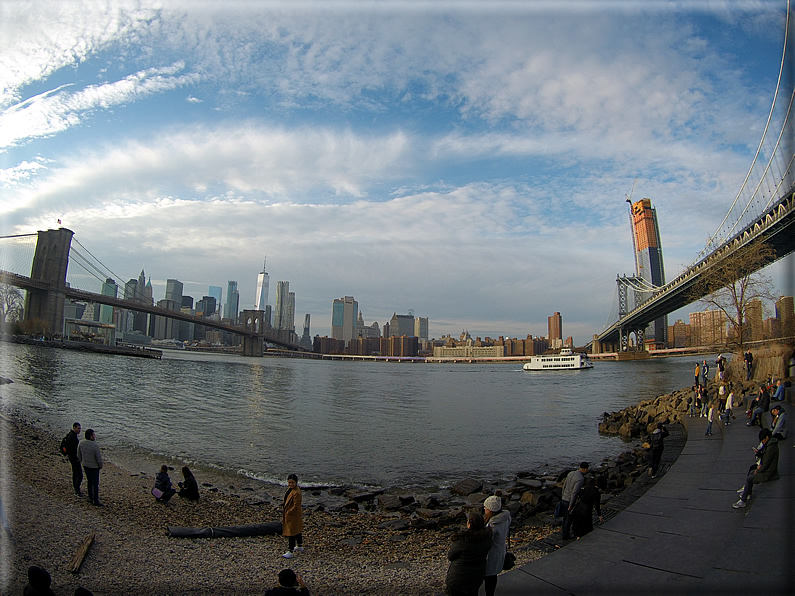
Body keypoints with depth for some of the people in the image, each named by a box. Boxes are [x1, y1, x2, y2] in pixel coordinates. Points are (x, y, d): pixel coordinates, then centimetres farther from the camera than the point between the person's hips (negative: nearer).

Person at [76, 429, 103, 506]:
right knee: (95, 484, 7)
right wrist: (100, 466, -1)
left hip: (85, 466, 6)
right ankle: (96, 501, 15)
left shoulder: (81, 443, -8)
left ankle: (90, 498, 33)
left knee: (89, 482, 22)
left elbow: (79, 455, 5)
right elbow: (99, 458, -20)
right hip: (94, 467, -6)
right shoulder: (95, 446, -28)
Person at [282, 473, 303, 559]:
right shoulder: (290, 489, 3)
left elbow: (296, 506, -25)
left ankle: (290, 552, 5)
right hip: (288, 515, 10)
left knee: (291, 533, -2)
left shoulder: (297, 493, -27)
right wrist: (284, 513, 15)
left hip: (294, 516, -10)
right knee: (297, 532, 23)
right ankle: (300, 547, 38)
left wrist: (287, 513, -18)